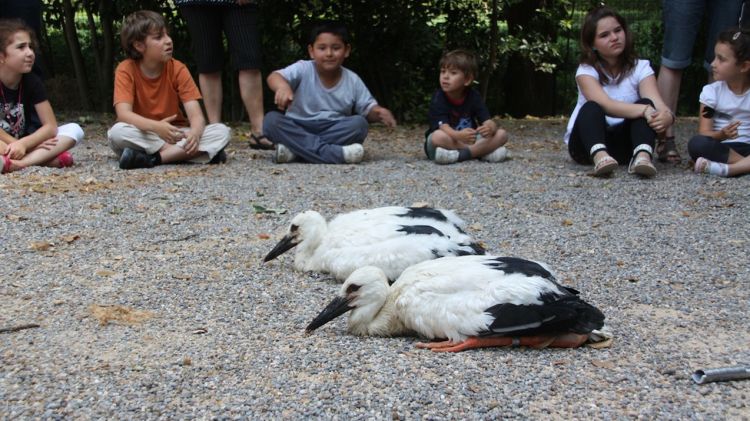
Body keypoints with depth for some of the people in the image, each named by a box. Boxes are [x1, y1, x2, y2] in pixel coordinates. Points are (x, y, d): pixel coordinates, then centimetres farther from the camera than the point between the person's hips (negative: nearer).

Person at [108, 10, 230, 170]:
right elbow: (123, 113, -25)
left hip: (174, 134, 2)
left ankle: (153, 158, -29)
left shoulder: (178, 69, -7)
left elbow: (196, 115, -15)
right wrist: (156, 127, -44)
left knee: (222, 131, -22)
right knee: (117, 132, -35)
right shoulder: (126, 70, -12)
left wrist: (194, 133, -40)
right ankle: (180, 153, -27)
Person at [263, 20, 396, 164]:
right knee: (271, 120, -28)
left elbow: (368, 109, 5)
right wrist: (282, 86, -51)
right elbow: (275, 77, -25)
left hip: (334, 132, 1)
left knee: (359, 123, -26)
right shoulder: (303, 70, -9)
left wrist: (379, 112, -20)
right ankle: (334, 153, -39)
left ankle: (295, 150, -31)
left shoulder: (353, 80, 0)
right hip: (299, 131, -1)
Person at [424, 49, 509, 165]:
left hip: (469, 140, 4)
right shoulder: (438, 98, -15)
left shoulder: (473, 96, -3)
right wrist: (458, 135, -50)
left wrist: (490, 128, -39)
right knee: (438, 137, -38)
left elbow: (488, 122, -13)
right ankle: (481, 151, -25)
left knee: (502, 134, -15)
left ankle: (459, 154, -26)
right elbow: (443, 127, -28)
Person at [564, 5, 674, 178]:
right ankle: (599, 156, -58)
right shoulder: (586, 71, -10)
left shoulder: (640, 68, -3)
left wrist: (667, 116, -44)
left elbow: (657, 103, -20)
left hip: (624, 143, 2)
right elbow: (606, 105, -28)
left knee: (646, 103, -23)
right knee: (591, 108, -31)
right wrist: (645, 110, -44)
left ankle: (642, 156, -47)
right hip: (589, 141, -2)